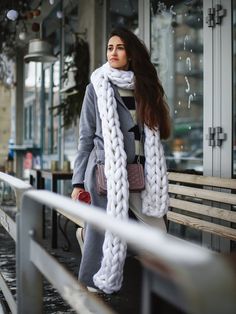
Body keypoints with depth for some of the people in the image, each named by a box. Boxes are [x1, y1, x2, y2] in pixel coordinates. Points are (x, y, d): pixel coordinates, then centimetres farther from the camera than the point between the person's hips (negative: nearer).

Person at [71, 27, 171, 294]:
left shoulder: (144, 88, 14)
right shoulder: (97, 88, 4)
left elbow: (152, 137, 16)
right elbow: (86, 139, 3)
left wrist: (155, 180, 11)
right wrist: (78, 182, -3)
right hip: (105, 173, -4)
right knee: (103, 235, -4)